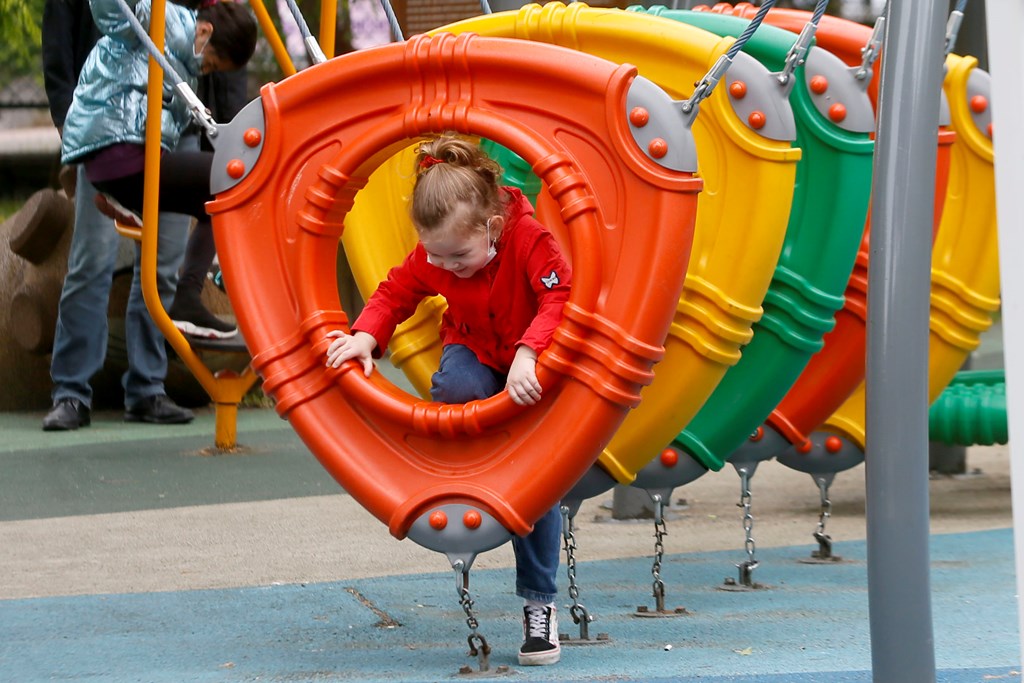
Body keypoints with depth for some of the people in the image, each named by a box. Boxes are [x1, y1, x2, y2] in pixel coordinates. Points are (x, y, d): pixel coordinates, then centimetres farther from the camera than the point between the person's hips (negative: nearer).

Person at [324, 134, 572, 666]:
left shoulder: (530, 240, -32)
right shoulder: (432, 255, -16)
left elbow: (562, 298, -44)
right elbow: (396, 292, -2)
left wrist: (528, 354, -59)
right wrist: (366, 334, -23)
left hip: (533, 367, -3)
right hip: (473, 353, 3)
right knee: (455, 390, -37)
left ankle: (539, 603, -2)